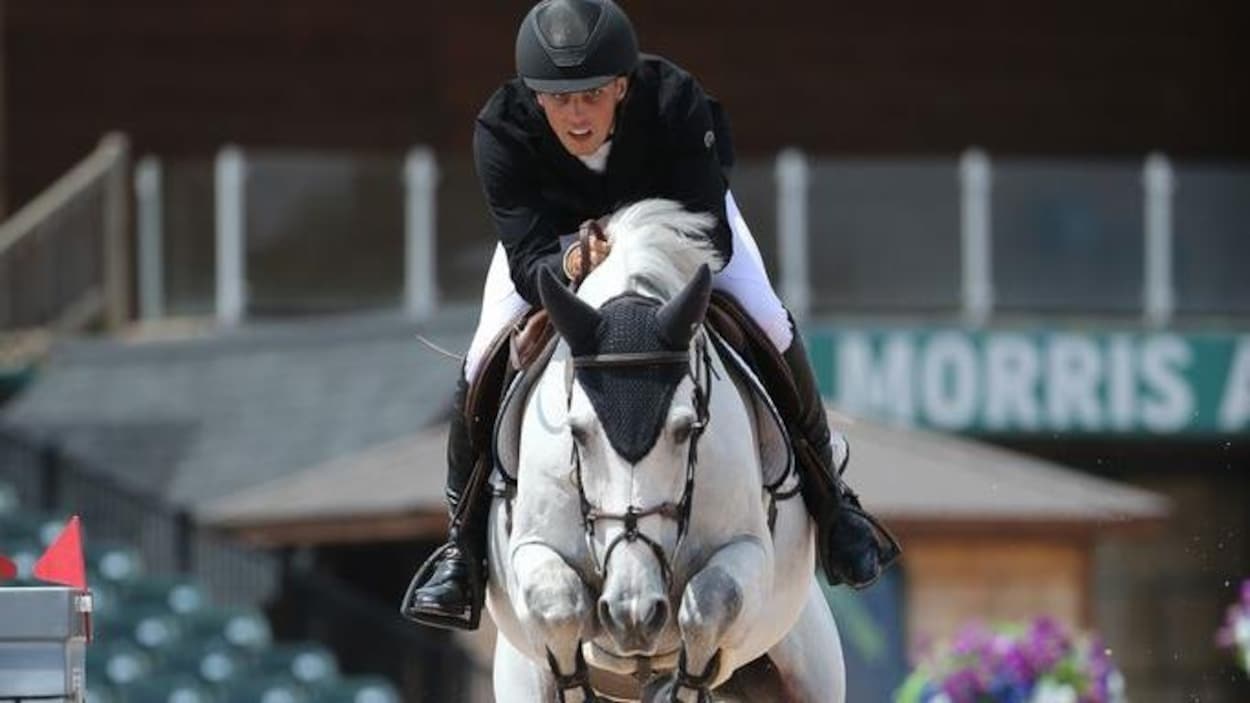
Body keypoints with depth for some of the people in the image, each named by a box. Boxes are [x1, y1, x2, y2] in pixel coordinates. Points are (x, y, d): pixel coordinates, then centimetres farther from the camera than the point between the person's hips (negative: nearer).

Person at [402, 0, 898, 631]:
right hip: (555, 227, 0)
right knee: (487, 359, -18)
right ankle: (462, 540, 2)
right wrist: (571, 264, -62)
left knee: (769, 329, -17)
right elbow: (527, 261, -39)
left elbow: (710, 237, -40)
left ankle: (829, 499, 7)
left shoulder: (675, 103, -40)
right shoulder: (501, 132, -38)